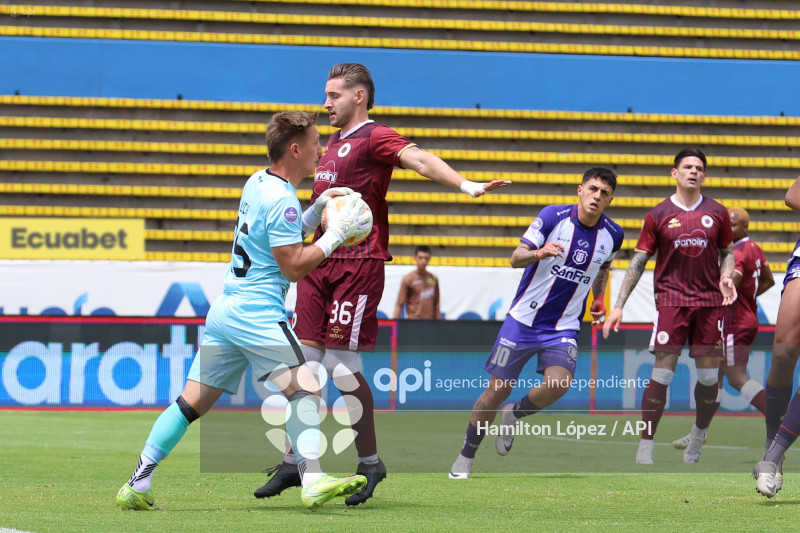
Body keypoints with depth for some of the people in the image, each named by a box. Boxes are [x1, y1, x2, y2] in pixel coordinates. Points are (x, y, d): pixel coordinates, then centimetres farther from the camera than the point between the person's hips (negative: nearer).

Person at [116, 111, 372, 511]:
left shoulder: (258, 182, 15)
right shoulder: (281, 199, -13)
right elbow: (294, 266, -13)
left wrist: (316, 208, 20)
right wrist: (334, 236, -7)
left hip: (224, 309, 9)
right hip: (258, 315, -9)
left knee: (193, 401, 6)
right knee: (305, 389, -10)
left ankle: (137, 486, 3)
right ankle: (313, 483, -21)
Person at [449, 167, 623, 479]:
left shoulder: (612, 235, 1)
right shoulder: (553, 216, -10)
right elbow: (516, 257, -13)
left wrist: (598, 299, 11)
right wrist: (539, 253, -32)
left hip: (564, 327, 2)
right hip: (524, 320, -2)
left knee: (558, 383, -24)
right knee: (497, 389, -1)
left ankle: (513, 416, 8)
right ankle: (466, 457, 18)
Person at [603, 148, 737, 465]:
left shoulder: (716, 213, 8)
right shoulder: (659, 215, 2)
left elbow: (727, 251, 20)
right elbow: (638, 262, 5)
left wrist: (726, 276, -3)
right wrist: (618, 305, 1)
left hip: (710, 301, 2)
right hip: (671, 299, -2)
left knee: (709, 376, 2)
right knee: (662, 373, -10)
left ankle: (699, 435, 26)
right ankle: (645, 445, -4)